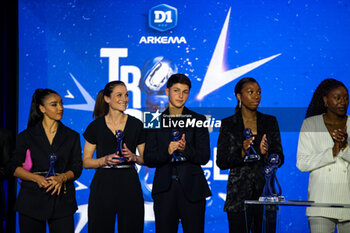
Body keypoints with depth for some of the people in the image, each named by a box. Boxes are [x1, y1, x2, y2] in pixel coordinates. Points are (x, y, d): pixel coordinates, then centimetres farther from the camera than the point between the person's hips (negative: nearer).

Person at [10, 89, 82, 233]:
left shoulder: (72, 136, 11)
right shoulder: (27, 136, 6)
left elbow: (77, 168, 7)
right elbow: (14, 167, 3)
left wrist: (62, 178, -14)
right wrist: (37, 178, -14)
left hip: (62, 199, 1)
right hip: (32, 201, -1)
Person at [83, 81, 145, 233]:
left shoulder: (136, 125, 7)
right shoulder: (96, 126, 4)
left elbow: (145, 158, 12)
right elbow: (86, 161, 5)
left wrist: (134, 157, -8)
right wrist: (105, 160, -12)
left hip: (129, 186, 1)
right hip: (103, 185, -1)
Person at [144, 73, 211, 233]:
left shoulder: (198, 120, 6)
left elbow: (204, 158, 0)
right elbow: (148, 160, 3)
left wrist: (185, 149, -19)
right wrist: (167, 151, -16)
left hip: (192, 189, -1)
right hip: (164, 189, 1)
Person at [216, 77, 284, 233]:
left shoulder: (270, 122, 9)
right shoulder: (228, 124, 3)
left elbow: (280, 159, 7)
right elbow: (221, 162, -1)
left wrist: (265, 153, -14)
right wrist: (242, 153, -17)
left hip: (265, 191, 2)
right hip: (238, 194, -2)